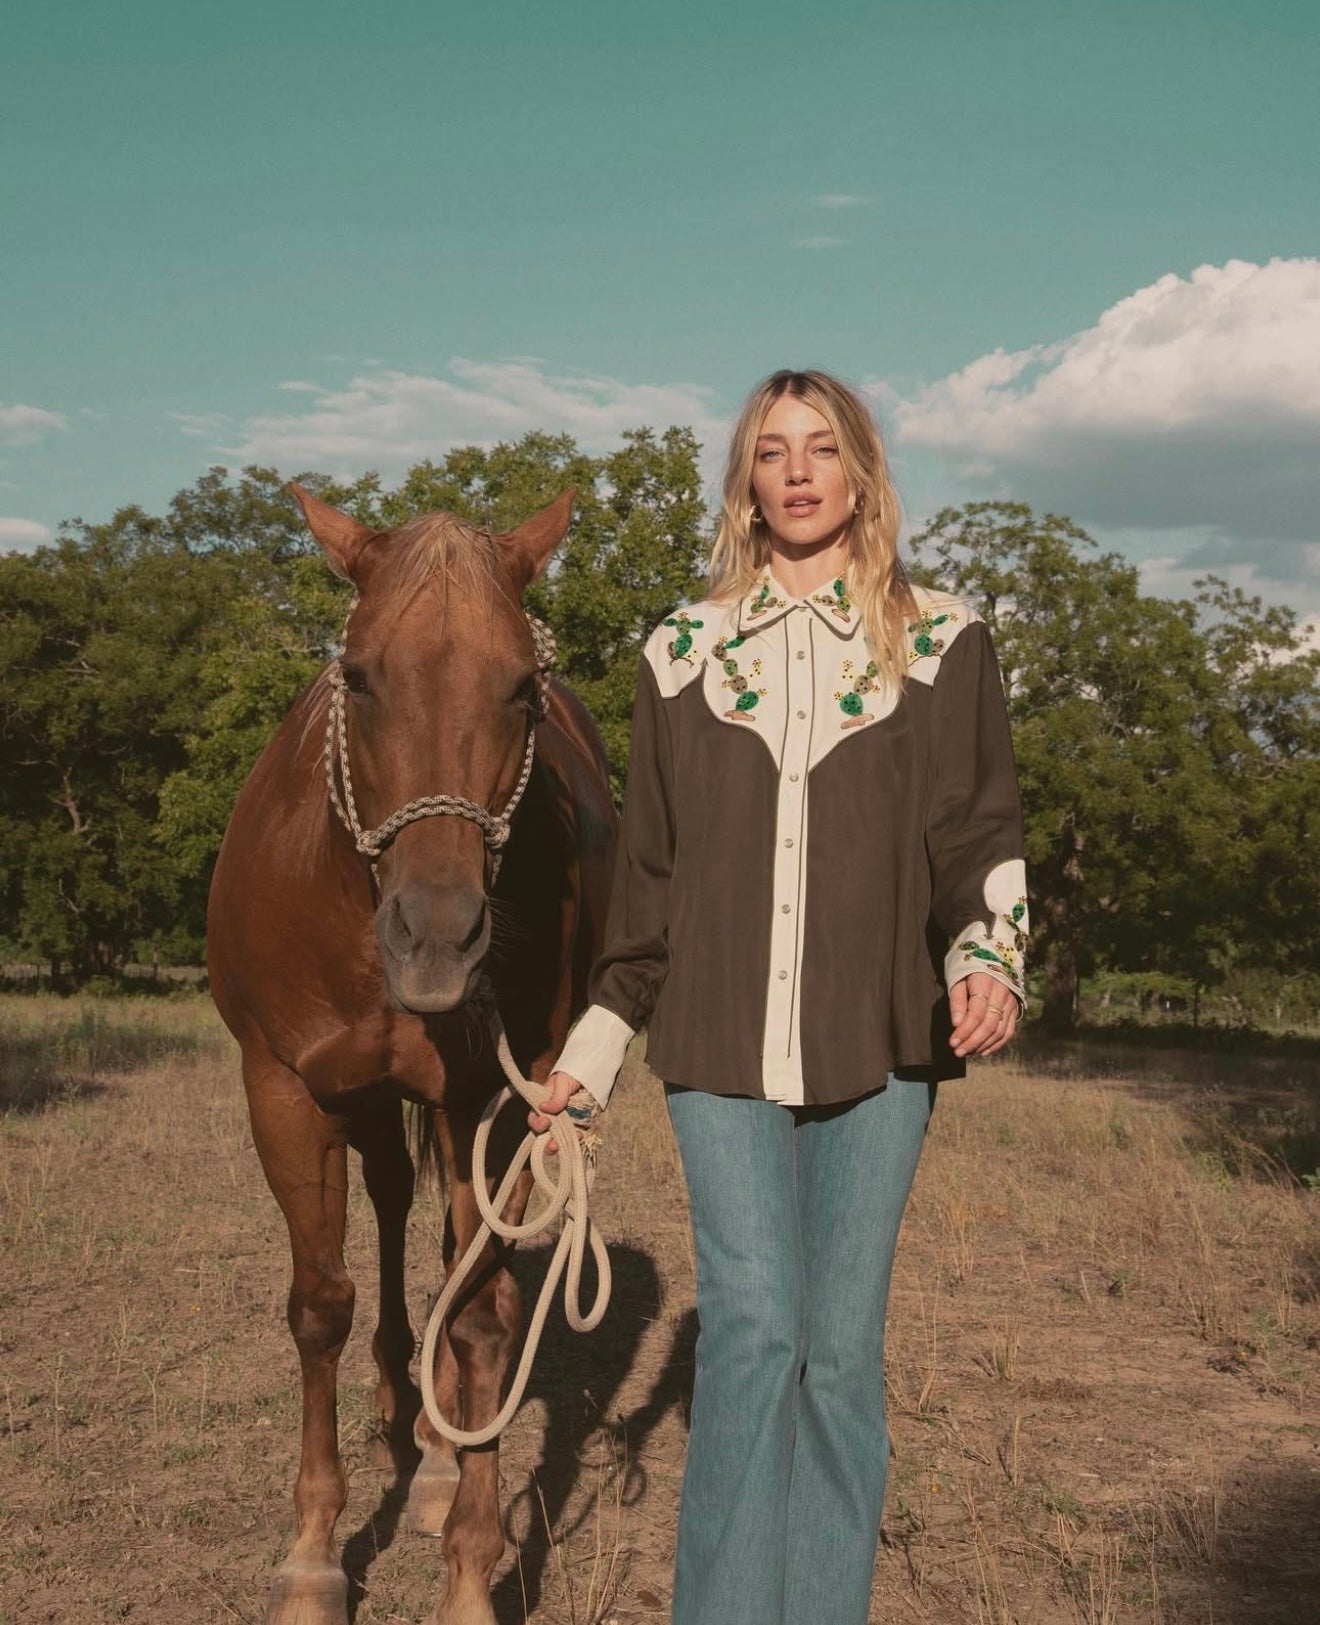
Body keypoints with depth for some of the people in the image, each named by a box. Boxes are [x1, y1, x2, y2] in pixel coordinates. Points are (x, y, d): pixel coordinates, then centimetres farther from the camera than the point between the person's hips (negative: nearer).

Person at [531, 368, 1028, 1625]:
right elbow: (647, 868, 11)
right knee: (752, 1328, -7)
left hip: (879, 1046, 0)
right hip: (719, 1046, 0)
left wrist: (984, 960, -15)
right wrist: (595, 1050, 10)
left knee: (841, 1345, 5)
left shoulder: (942, 641, 6)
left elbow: (982, 836, 5)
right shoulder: (684, 650, 9)